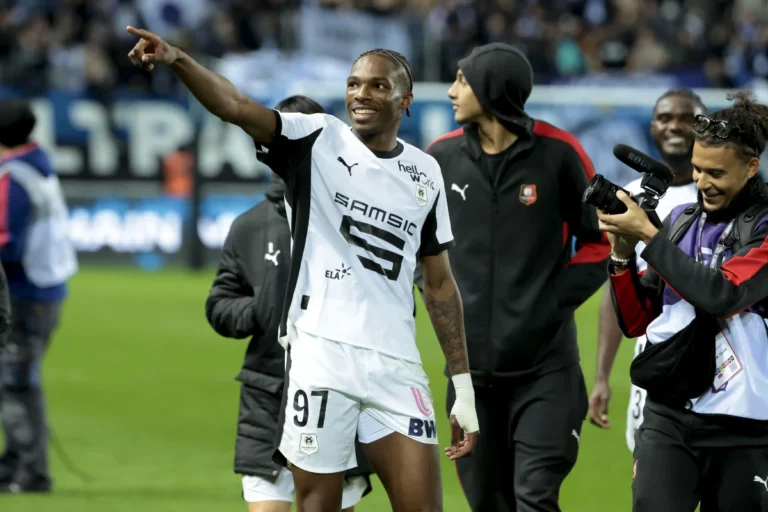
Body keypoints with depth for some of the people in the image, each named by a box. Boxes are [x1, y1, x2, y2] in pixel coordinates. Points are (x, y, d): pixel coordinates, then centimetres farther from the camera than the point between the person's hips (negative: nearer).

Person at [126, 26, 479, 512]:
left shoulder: (425, 174, 12)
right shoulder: (318, 139, 2)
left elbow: (439, 283, 17)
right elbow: (234, 106, -13)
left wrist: (464, 385, 15)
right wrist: (176, 58, -32)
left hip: (396, 367, 3)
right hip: (320, 355, -3)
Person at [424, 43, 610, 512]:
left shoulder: (558, 153, -6)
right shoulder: (442, 156, 3)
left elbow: (600, 240, 3)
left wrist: (555, 301, -7)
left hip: (546, 365, -4)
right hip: (470, 362, 4)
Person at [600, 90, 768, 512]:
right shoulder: (681, 220, 11)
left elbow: (721, 295, -21)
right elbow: (635, 322, 15)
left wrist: (647, 234, -15)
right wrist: (622, 254, -2)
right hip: (667, 417, 3)